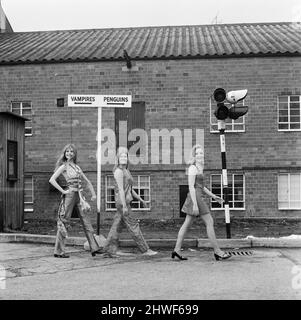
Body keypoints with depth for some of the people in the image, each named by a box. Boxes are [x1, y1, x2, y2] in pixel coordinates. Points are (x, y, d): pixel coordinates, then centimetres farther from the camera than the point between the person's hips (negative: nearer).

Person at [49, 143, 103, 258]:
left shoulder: (77, 167, 15)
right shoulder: (64, 166, -2)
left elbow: (87, 181, 23)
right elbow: (52, 180, -14)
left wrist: (93, 194, 15)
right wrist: (63, 191, -13)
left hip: (79, 195, 6)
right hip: (70, 195, -6)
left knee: (86, 222, 4)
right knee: (64, 222, -1)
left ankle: (94, 248, 6)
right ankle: (58, 251, 5)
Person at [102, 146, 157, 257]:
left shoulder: (126, 171, 19)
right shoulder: (118, 171, -11)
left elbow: (130, 189, 23)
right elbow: (120, 189, -18)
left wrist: (140, 199, 22)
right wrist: (124, 206, -23)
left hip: (125, 202, 9)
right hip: (122, 202, -9)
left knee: (117, 227, 8)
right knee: (133, 226, -4)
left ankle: (109, 250, 10)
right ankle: (145, 250, 1)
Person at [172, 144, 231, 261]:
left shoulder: (199, 168, 17)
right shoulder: (192, 168, -12)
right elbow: (191, 186, -18)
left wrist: (213, 196, 18)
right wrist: (195, 204, -23)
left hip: (198, 197, 10)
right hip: (195, 198, -10)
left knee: (187, 224, 8)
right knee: (209, 222, -4)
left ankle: (177, 250, 10)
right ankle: (217, 251, 2)